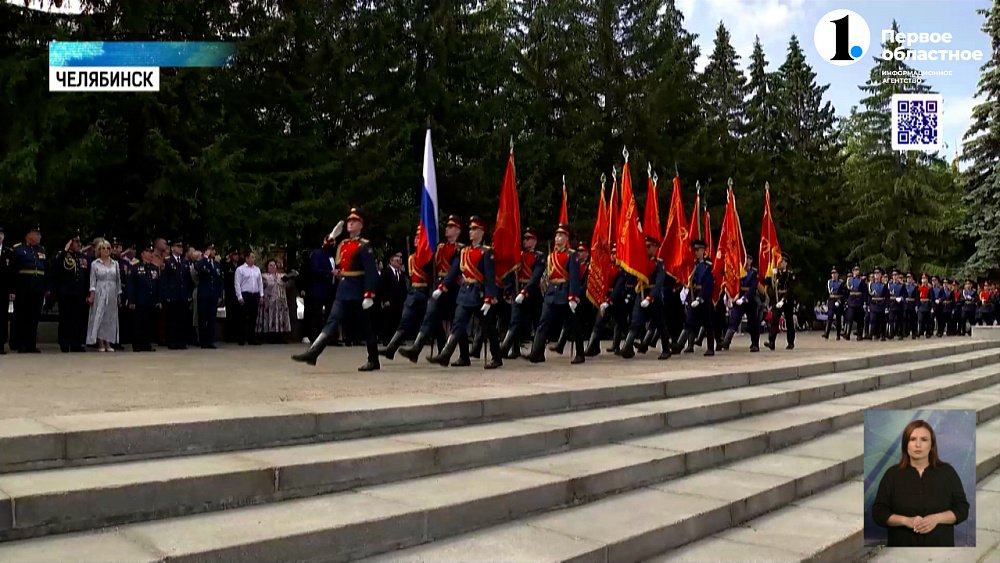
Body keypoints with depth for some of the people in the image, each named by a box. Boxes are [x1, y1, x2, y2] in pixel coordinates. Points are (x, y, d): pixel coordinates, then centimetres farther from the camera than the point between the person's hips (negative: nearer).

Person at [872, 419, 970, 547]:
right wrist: (906, 520, -17)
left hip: (939, 549, 0)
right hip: (903, 550, 0)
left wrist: (936, 518, -15)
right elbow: (879, 512, -1)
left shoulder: (947, 472, 2)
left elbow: (962, 509, 2)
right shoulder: (892, 474, 0)